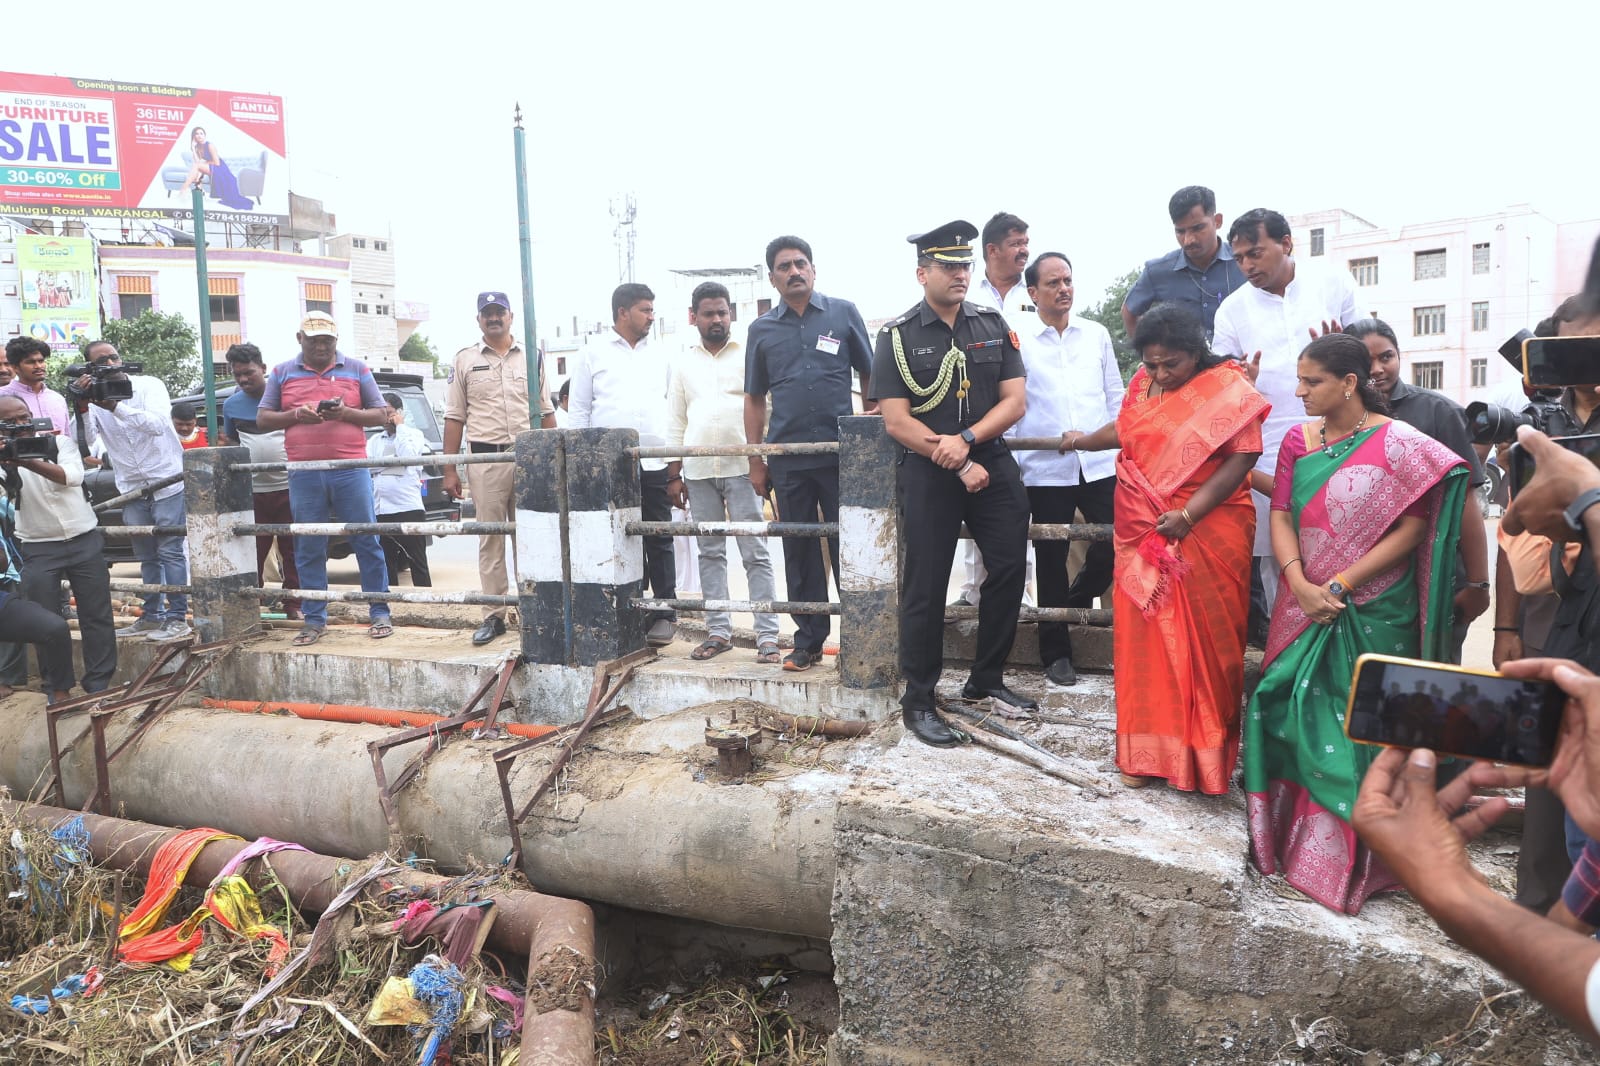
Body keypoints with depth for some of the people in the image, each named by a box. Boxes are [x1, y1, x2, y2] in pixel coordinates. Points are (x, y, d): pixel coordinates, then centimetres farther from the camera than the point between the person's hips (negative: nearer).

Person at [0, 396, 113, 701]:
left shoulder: (60, 443, -1)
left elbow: (73, 476, -20)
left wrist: (30, 462, -35)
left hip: (85, 542, 0)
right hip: (39, 550, 0)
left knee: (98, 617, 3)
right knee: (49, 625, 1)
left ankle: (99, 686, 12)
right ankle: (58, 690, 13)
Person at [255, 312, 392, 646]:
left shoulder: (356, 369, 9)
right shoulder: (282, 373, 13)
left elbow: (380, 414, 8)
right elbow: (263, 418, 11)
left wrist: (347, 413, -11)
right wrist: (296, 414, -8)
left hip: (351, 471, -1)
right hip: (304, 476, 1)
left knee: (367, 542, 0)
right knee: (308, 549, 5)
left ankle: (379, 614, 8)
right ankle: (314, 620, 14)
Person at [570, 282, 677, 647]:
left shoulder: (661, 356, 14)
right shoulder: (593, 353, 7)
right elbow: (578, 409, 7)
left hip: (655, 465, 2)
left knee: (659, 542, 3)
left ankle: (664, 614, 10)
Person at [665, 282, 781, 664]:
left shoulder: (749, 354, 3)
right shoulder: (684, 361, 13)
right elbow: (676, 420, 14)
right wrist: (674, 474, 9)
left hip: (741, 467, -4)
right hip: (698, 471, 4)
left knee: (755, 553, -4)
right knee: (710, 553, 8)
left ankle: (767, 635, -2)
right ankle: (718, 631, 16)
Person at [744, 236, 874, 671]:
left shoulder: (843, 313, 5)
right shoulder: (761, 329, 10)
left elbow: (869, 376, 10)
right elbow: (754, 399, 13)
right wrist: (755, 463, 8)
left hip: (841, 454, -2)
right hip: (787, 460, 2)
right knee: (800, 552, 8)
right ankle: (808, 641, 18)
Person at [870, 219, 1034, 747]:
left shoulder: (992, 325, 6)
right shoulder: (897, 336, -4)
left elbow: (1015, 401, 0)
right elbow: (896, 421, -9)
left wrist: (966, 439, -16)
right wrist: (958, 467, -13)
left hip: (992, 465, 4)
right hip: (928, 473, -4)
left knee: (1009, 568, 6)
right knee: (925, 587, 0)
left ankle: (986, 680, 24)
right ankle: (918, 702, 11)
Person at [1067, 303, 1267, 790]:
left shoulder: (1228, 388, -8)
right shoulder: (1143, 383, 10)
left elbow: (1242, 456, -16)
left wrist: (1188, 514, -21)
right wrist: (1085, 441, 42)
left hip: (1205, 532, -5)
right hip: (1142, 535, 5)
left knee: (1203, 641, 0)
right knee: (1144, 639, 5)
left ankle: (1203, 752, 12)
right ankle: (1147, 749, 14)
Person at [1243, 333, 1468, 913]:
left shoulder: (1400, 445, -7)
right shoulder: (1298, 441, 6)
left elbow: (1411, 530, -11)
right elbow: (1281, 516, 1)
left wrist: (1339, 586, -16)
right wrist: (1300, 584, -15)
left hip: (1373, 616, -4)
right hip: (1304, 611, 4)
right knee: (1295, 716, 7)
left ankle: (1354, 854, 16)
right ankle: (1294, 834, 22)